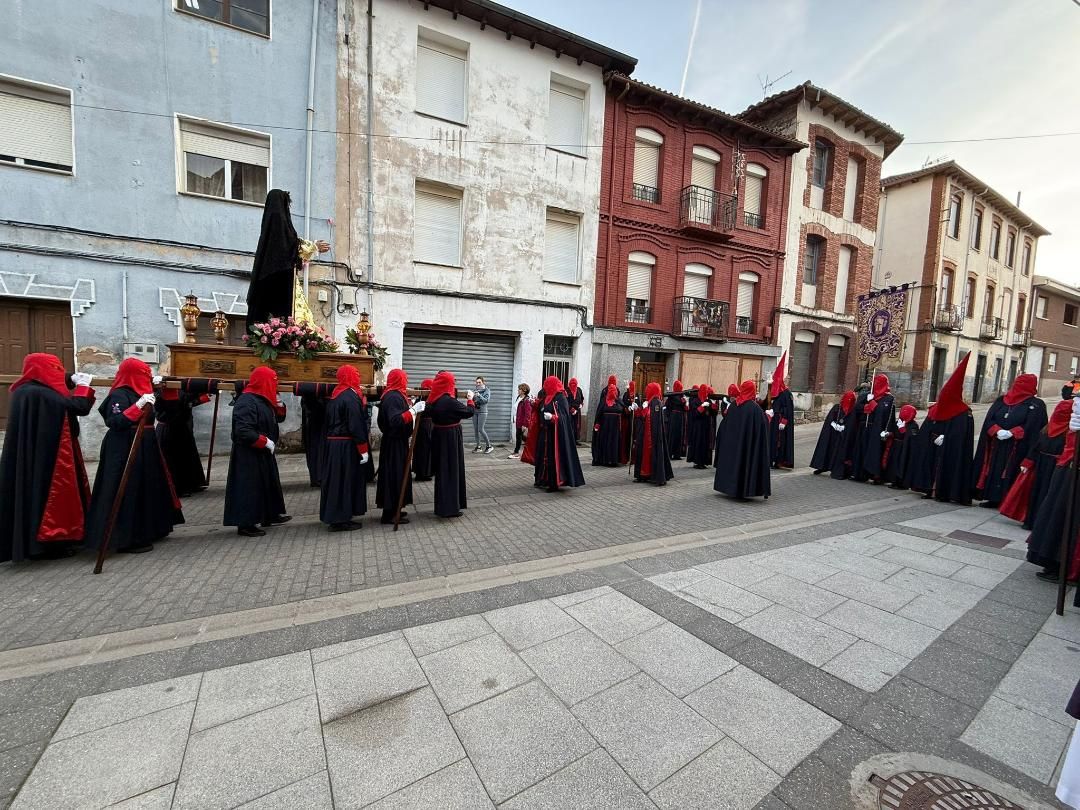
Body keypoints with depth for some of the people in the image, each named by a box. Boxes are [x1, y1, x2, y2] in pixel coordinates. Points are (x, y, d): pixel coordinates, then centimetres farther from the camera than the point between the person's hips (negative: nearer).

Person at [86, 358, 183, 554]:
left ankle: (146, 531, 26)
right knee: (128, 494, -6)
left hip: (143, 451, 10)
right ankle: (127, 539, 1)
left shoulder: (137, 392, 13)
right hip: (125, 453, -10)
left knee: (145, 491, 16)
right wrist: (138, 406, -33)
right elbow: (115, 422, -28)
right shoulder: (119, 395, -14)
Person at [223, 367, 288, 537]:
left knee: (268, 483, 18)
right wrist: (266, 442, -21)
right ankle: (246, 523, 8)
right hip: (249, 454, -10)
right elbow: (244, 432, -27)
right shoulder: (247, 401, -21)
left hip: (263, 453, 10)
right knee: (250, 486, -2)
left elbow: (278, 419, 18)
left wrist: (280, 406, 0)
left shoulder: (262, 399, 9)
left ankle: (270, 515, 30)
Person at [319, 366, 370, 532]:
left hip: (332, 443, 9)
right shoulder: (351, 397, -16)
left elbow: (330, 421, 15)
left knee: (335, 480, 14)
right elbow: (356, 425, -19)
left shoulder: (334, 396, 12)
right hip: (346, 446, -9)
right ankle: (341, 519, 6)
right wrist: (363, 449, -17)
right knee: (346, 481, 0)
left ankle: (333, 516, 23)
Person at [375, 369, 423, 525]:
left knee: (396, 475, 15)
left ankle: (393, 509, 24)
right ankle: (390, 514, 6)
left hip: (396, 442, 10)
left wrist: (411, 408, 17)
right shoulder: (394, 397, -19)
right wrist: (413, 410, -32)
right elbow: (396, 420, -30)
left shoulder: (392, 395, 12)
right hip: (395, 444, -10)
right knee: (394, 475, -3)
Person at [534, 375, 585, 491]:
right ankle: (544, 479, 23)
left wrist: (552, 417, -36)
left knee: (554, 456, -5)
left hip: (555, 433, -9)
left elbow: (563, 417, -20)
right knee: (544, 455, 13)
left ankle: (554, 483, 2)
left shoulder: (560, 398, -13)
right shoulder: (549, 397, 12)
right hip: (546, 432, 9)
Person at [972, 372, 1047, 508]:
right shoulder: (1001, 400, 11)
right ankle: (992, 498, 13)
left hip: (1017, 448, -4)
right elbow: (989, 419, 4)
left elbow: (1031, 427, -8)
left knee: (1010, 472, -4)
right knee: (992, 470, 5)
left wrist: (1011, 433, -20)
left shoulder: (1036, 405, 1)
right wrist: (997, 431, -13)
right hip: (995, 444, 4)